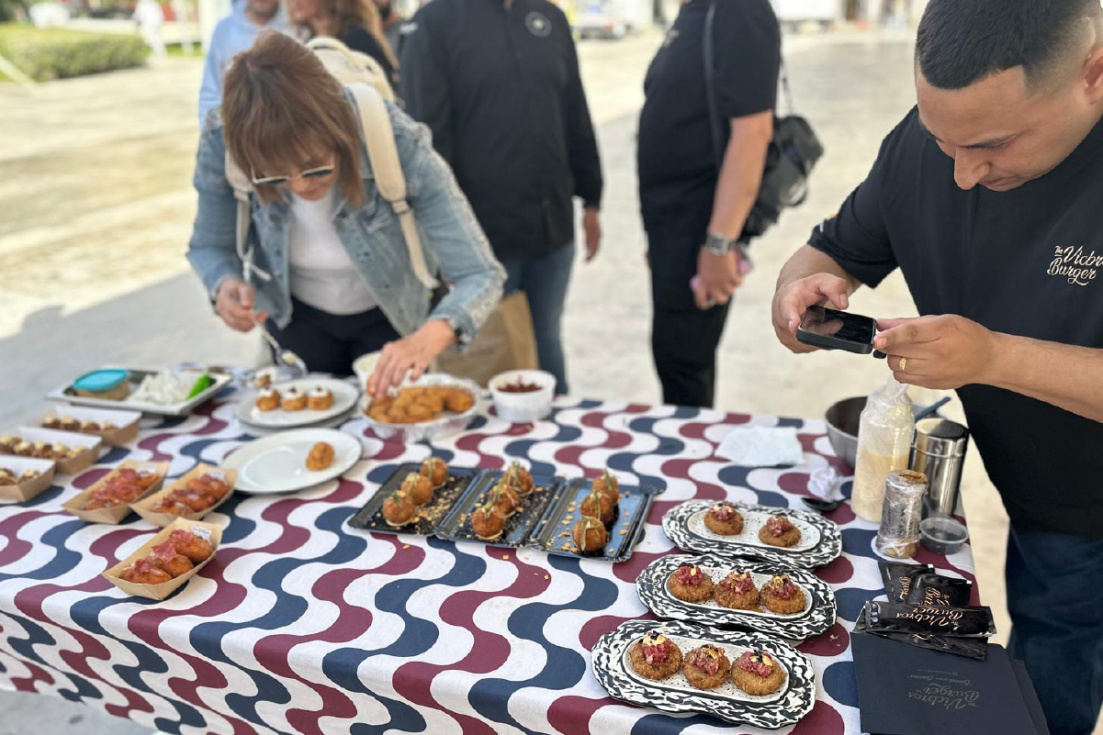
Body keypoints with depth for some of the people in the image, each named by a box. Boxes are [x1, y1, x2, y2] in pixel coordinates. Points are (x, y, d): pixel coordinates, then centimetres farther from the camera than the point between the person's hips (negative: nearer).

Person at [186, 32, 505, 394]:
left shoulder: (398, 144, -36)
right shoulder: (220, 145, -29)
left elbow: (480, 276, -37)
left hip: (389, 320, -1)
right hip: (296, 320, 2)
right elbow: (209, 246, -9)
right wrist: (225, 285, -33)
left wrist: (429, 338, -57)